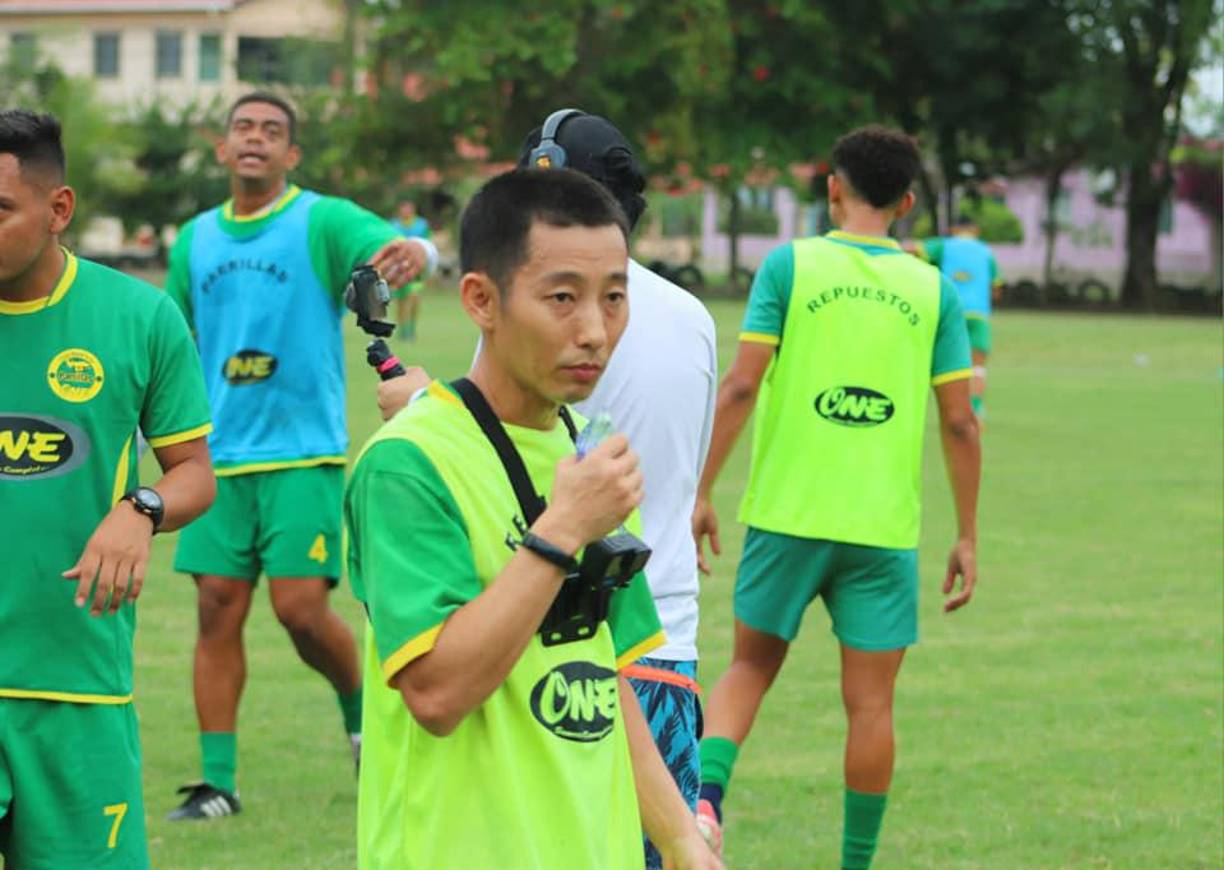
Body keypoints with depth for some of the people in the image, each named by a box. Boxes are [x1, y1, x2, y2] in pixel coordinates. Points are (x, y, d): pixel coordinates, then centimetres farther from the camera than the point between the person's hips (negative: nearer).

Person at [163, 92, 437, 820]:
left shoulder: (322, 221, -3)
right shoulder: (196, 240, 12)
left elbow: (389, 244, -22)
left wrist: (412, 252, -45)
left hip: (303, 452, -4)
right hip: (221, 456, 4)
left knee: (302, 608, -10)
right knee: (219, 609, 1)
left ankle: (361, 707, 21)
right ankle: (218, 781, 7)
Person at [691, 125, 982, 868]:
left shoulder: (790, 265, -1)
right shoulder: (933, 290, 4)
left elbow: (741, 385, -7)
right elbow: (960, 423, 2)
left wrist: (702, 493, 0)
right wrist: (967, 537, 9)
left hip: (787, 511, 0)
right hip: (884, 527, 0)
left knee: (750, 668, 15)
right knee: (870, 705, 7)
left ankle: (705, 801, -6)